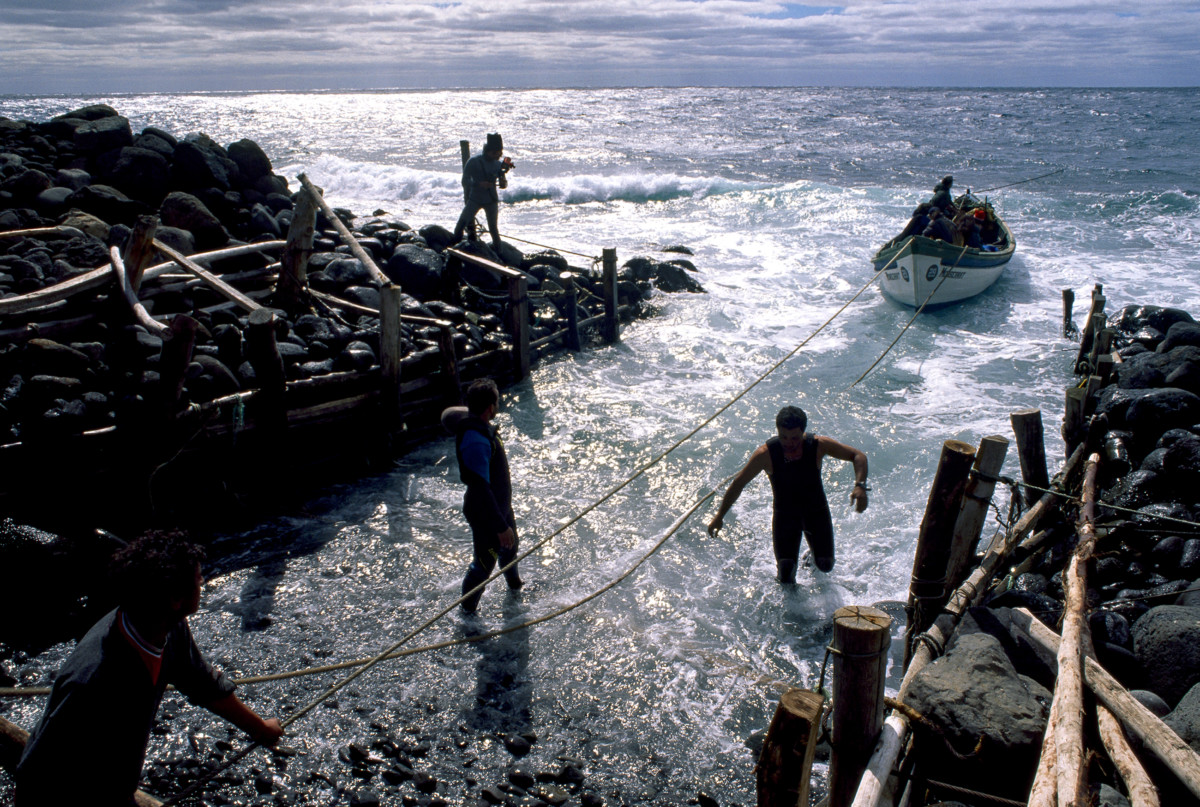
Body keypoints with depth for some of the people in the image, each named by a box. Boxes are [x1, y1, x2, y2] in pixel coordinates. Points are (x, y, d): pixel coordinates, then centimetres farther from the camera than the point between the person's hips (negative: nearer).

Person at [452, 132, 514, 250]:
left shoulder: (498, 164, -2)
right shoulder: (473, 162, -11)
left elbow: (503, 185, 5)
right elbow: (465, 181, -15)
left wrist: (503, 182, -21)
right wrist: (479, 184, -32)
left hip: (491, 201, 2)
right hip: (475, 199, -2)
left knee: (493, 228, 6)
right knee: (462, 222, -8)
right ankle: (455, 244, 9)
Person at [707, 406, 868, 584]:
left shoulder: (818, 445, -22)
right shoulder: (766, 454, -24)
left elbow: (858, 456, -13)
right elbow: (739, 482, -12)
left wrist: (860, 486, -32)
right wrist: (719, 516, -9)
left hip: (816, 511, 1)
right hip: (784, 514, -1)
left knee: (825, 565, 4)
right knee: (785, 569, -11)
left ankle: (814, 550, 41)